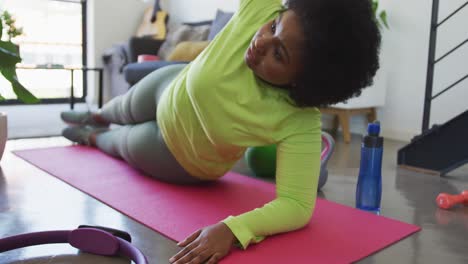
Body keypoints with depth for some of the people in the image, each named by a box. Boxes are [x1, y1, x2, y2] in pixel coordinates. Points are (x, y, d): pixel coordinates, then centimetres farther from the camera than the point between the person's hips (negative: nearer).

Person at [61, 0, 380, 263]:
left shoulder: (299, 121, -45)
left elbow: (297, 205, -48)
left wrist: (232, 229, -60)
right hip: (171, 90, 3)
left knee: (122, 144, 26)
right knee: (124, 110, 35)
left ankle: (94, 137, 69)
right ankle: (96, 117, 77)